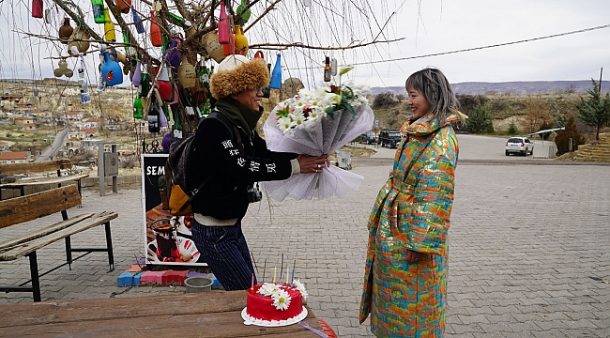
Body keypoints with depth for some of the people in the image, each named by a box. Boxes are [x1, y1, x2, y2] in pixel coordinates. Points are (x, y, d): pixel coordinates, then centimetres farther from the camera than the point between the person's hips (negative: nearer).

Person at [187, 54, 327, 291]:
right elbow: (240, 168, -29)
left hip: (232, 226, 9)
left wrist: (307, 156, -14)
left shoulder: (242, 125, 6)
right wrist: (293, 166, -29)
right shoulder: (214, 126, -20)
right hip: (212, 232, -8)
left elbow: (265, 155, 1)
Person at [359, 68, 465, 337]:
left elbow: (436, 197, -21)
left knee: (411, 301, 8)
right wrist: (379, 219, 17)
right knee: (392, 295, 21)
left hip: (412, 232, -9)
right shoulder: (416, 132, 10)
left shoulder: (442, 140, -17)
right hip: (391, 229, 9)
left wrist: (421, 243, -22)